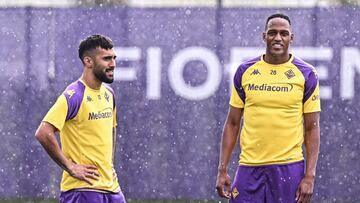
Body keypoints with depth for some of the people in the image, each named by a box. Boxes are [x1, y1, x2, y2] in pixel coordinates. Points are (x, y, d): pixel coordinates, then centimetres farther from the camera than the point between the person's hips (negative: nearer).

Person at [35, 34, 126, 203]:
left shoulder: (108, 93, 12)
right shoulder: (74, 96, -14)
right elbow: (43, 133, -23)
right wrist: (70, 167, -17)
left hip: (111, 186, 8)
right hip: (82, 189, -8)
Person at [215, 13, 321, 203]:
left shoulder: (306, 74, 1)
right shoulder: (245, 71, 6)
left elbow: (312, 129, 1)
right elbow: (232, 123, 10)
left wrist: (309, 176, -7)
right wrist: (222, 170, 3)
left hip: (289, 167, -2)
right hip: (249, 166, 2)